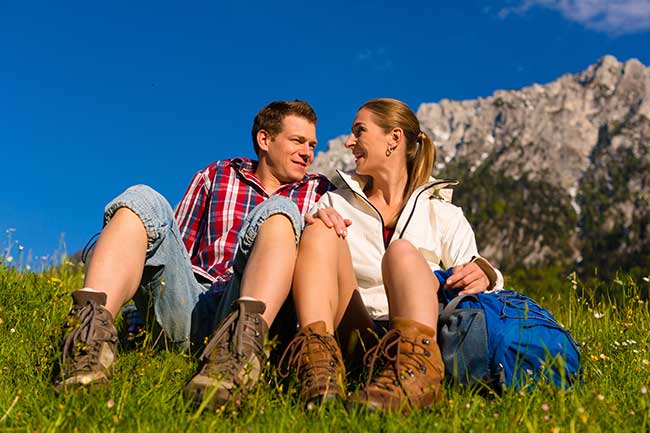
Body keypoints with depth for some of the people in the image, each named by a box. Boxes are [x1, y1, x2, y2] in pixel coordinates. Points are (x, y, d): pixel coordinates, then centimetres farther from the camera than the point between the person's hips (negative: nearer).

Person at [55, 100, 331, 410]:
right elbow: (174, 248, 20)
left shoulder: (318, 192, 21)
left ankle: (241, 337, -48)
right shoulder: (215, 176, 22)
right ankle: (93, 325, -37)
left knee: (280, 210, -22)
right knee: (143, 199, -13)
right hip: (189, 304, 2)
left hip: (254, 307, -1)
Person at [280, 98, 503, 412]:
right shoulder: (335, 203, 21)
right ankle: (319, 361, -39)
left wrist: (484, 279, -15)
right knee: (321, 231, -17)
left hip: (416, 331, -1)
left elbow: (472, 281, 9)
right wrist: (313, 226, -7)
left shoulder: (443, 214, 16)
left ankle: (415, 368, -54)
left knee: (402, 252, -27)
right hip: (352, 336, 2)